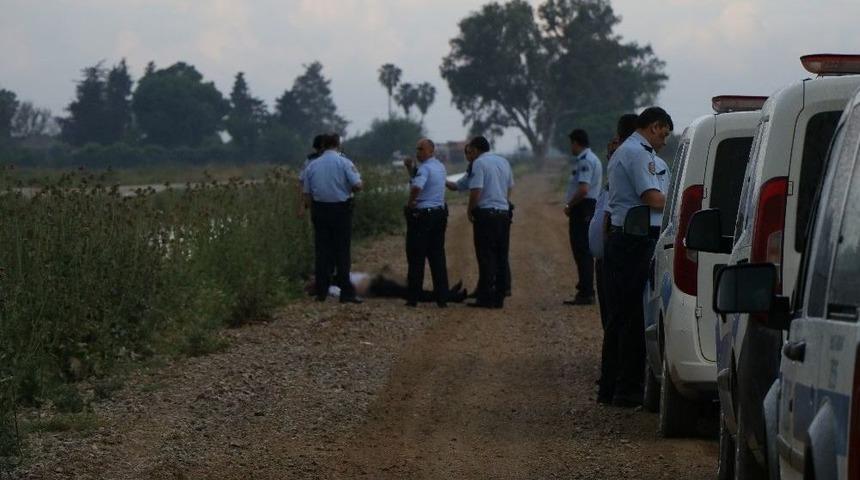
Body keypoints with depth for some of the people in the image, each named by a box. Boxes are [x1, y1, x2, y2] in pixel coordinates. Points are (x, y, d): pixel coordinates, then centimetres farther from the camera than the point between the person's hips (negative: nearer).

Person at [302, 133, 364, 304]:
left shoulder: (312, 166, 6)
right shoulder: (344, 163, -7)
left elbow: (307, 194, 8)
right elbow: (357, 185, -13)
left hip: (319, 209, 3)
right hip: (341, 209, -3)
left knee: (322, 251, 8)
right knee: (342, 251, -1)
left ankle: (321, 293, 9)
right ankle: (346, 293, -2)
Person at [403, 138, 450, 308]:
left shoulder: (425, 168, -16)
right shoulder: (441, 167, 13)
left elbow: (417, 187, -33)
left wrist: (410, 203, -18)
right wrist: (410, 169, 17)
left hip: (422, 215, -8)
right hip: (440, 213, 8)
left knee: (416, 258, -1)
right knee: (438, 256, 10)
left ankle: (413, 298, 2)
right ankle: (442, 298, 8)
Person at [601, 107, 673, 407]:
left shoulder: (622, 152, 23)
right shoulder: (638, 153, -11)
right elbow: (653, 199, -21)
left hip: (618, 239, 11)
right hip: (635, 242, -11)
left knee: (618, 316, 13)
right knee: (634, 317, -8)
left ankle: (609, 388, 16)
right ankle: (628, 390, -7)